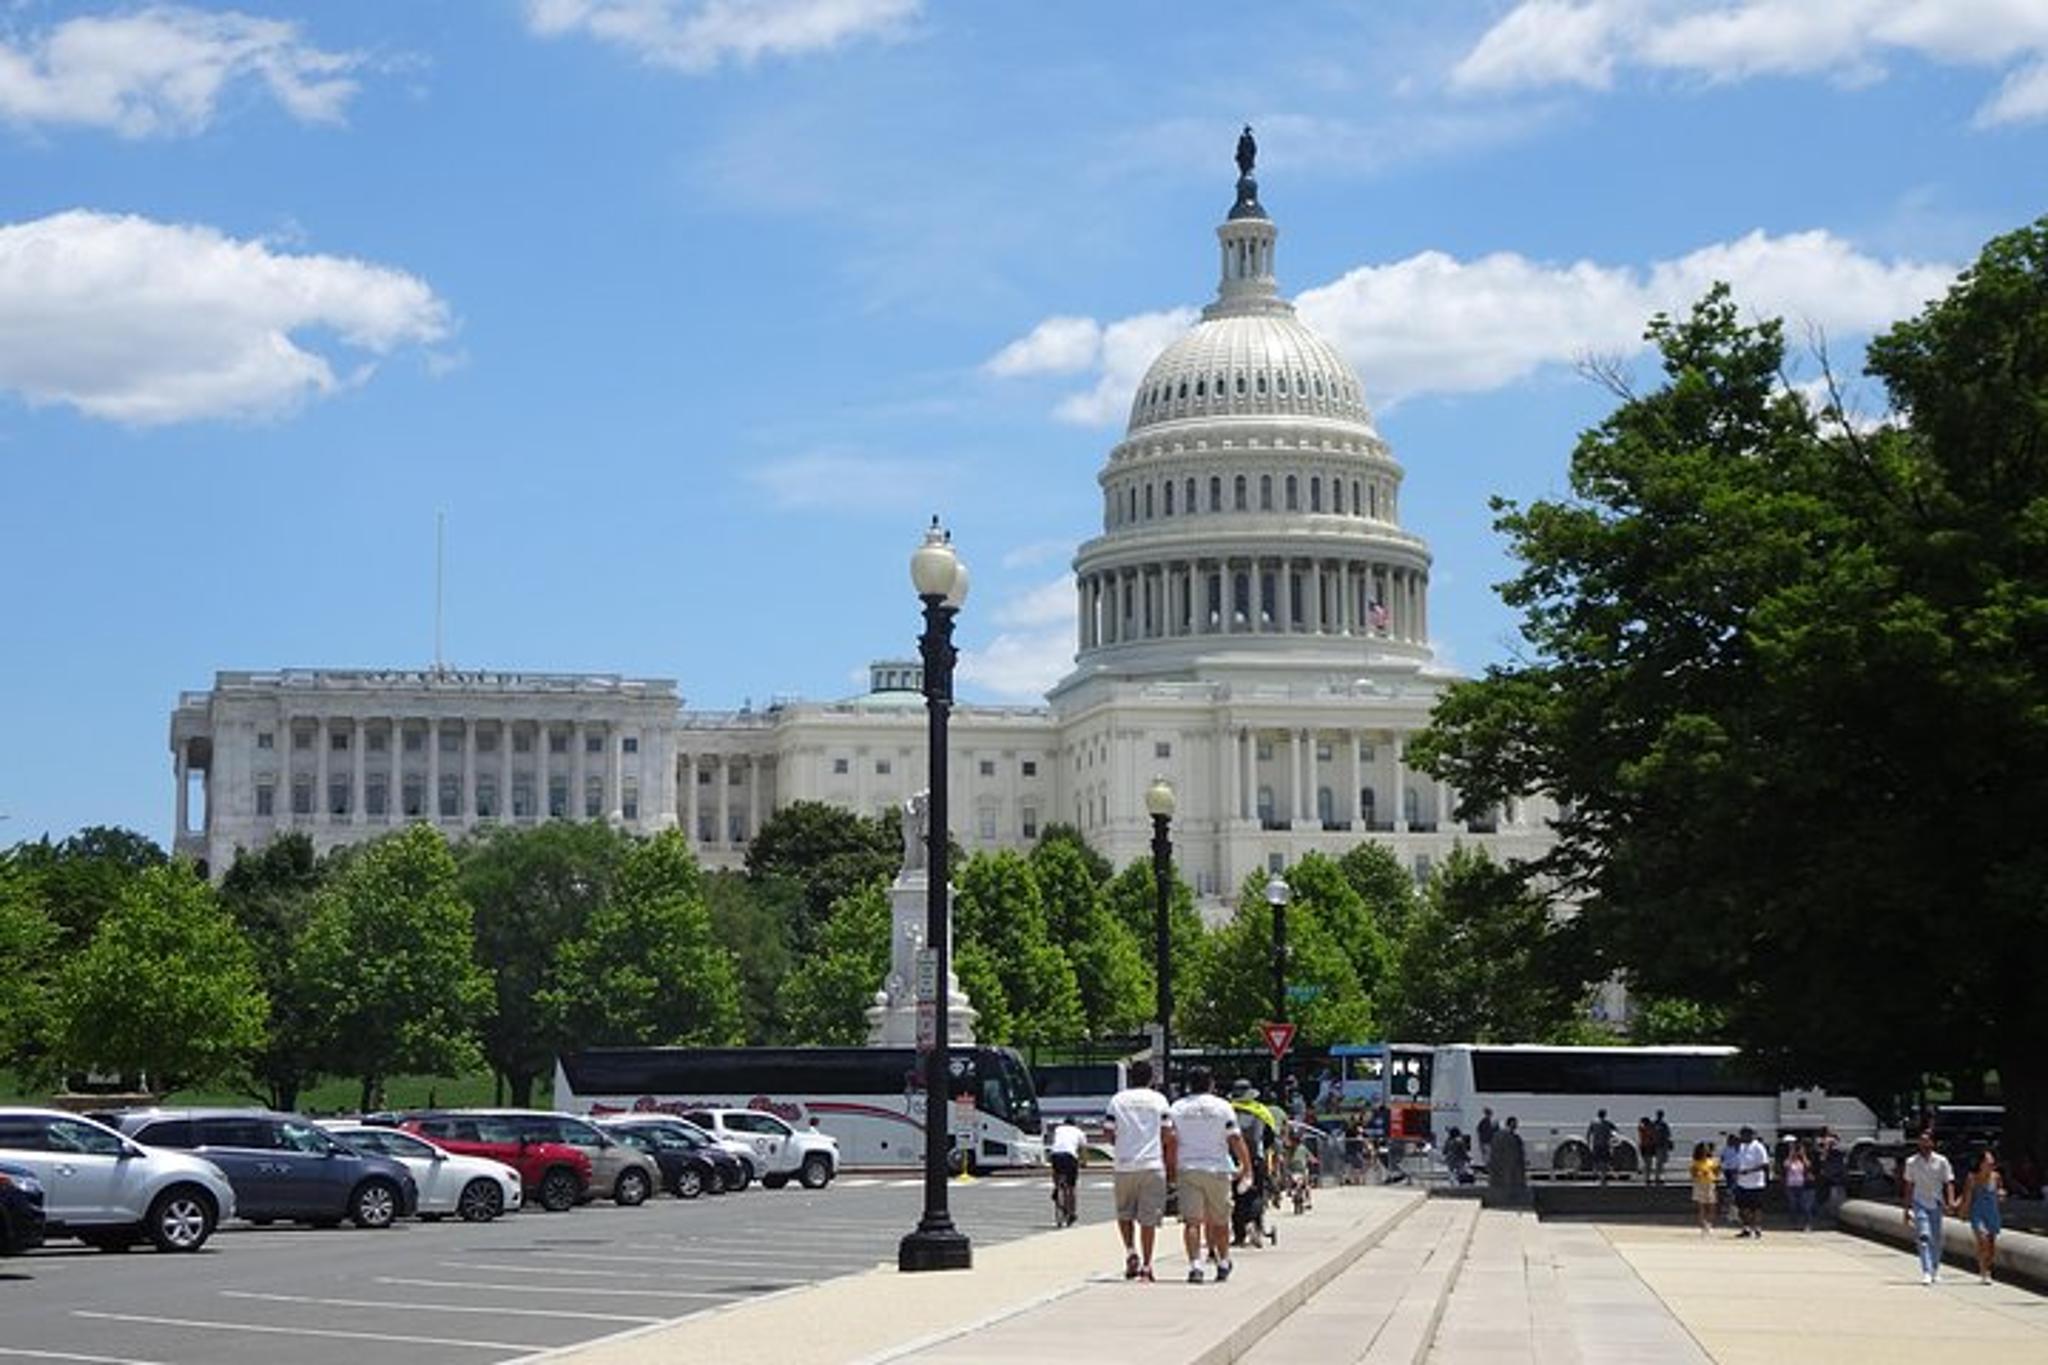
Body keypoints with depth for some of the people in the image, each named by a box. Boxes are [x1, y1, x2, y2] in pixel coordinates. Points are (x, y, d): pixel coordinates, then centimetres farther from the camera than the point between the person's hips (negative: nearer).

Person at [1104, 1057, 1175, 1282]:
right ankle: (1146, 1265, 1)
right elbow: (1168, 1137, 0)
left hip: (1124, 1165, 1)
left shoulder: (1117, 1100, 4)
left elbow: (1110, 1135, 4)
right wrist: (1170, 1164, 11)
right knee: (1149, 1217, 2)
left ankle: (1130, 1252, -1)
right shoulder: (1158, 1100, 2)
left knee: (1124, 1213, 18)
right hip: (1153, 1165, -1)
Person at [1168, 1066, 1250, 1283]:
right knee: (1220, 1221, 13)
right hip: (1218, 1168, 0)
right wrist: (1246, 1166, 6)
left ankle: (1194, 1264, -16)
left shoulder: (1177, 1108, 4)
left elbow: (1171, 1139, 1)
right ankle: (1223, 1263, 23)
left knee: (1191, 1221, -3)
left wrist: (1171, 1167, 10)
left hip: (1188, 1170, 0)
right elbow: (1235, 1139, -3)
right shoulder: (1222, 1107, 0)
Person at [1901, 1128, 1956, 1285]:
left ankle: (1935, 1271, 27)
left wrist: (1951, 1202, -17)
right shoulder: (1911, 1162, 0)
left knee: (1937, 1240, 9)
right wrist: (1907, 1208, 8)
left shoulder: (1941, 1162, -2)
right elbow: (1908, 1186, 7)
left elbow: (1948, 1184, -2)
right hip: (1919, 1203, -1)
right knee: (1924, 1237, -15)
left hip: (1936, 1204, 1)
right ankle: (1926, 1272, -19)